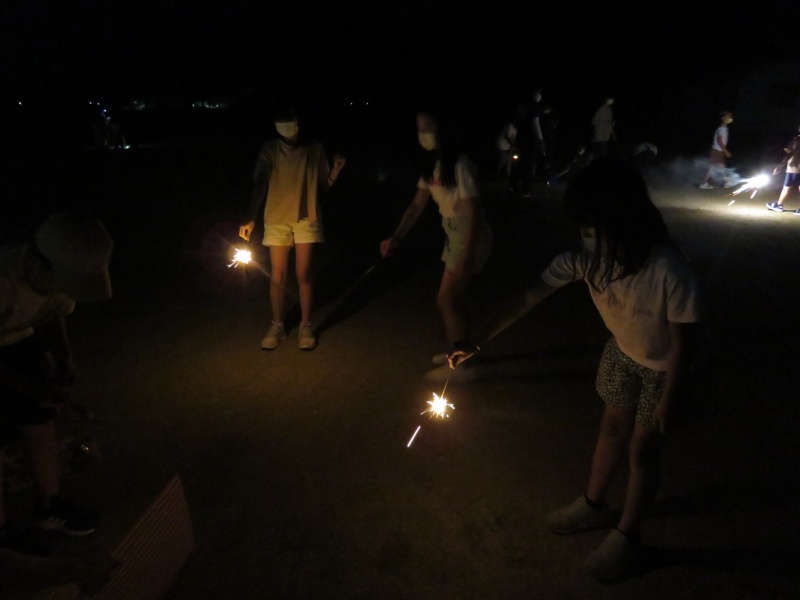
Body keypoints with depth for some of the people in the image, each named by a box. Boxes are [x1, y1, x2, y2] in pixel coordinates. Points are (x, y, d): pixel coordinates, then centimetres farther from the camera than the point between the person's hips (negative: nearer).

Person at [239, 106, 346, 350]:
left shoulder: (315, 149, -1)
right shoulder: (269, 150, -4)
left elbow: (323, 186, 5)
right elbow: (259, 184, -14)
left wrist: (336, 170, -15)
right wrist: (251, 218, -26)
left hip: (307, 219, 0)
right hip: (277, 220, 0)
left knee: (303, 275, 0)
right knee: (277, 277, 5)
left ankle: (305, 326, 16)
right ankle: (277, 326, 21)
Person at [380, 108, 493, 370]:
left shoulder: (459, 165, -22)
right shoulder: (432, 164, 4)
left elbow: (474, 212, -23)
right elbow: (418, 204, 4)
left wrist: (467, 255, -25)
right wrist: (396, 237, -4)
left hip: (471, 236, -8)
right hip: (453, 235, 8)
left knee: (446, 299, -4)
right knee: (453, 298, 14)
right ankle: (459, 352, 30)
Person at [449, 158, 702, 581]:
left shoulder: (669, 272, -40)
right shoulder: (587, 255, -25)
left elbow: (685, 343, -25)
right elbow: (529, 299, -20)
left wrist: (670, 401, -15)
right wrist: (478, 344, -17)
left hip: (662, 366, -5)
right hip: (622, 351, 5)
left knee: (643, 448, 9)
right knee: (612, 427, 20)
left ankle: (626, 535, 33)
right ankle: (593, 505, 43)